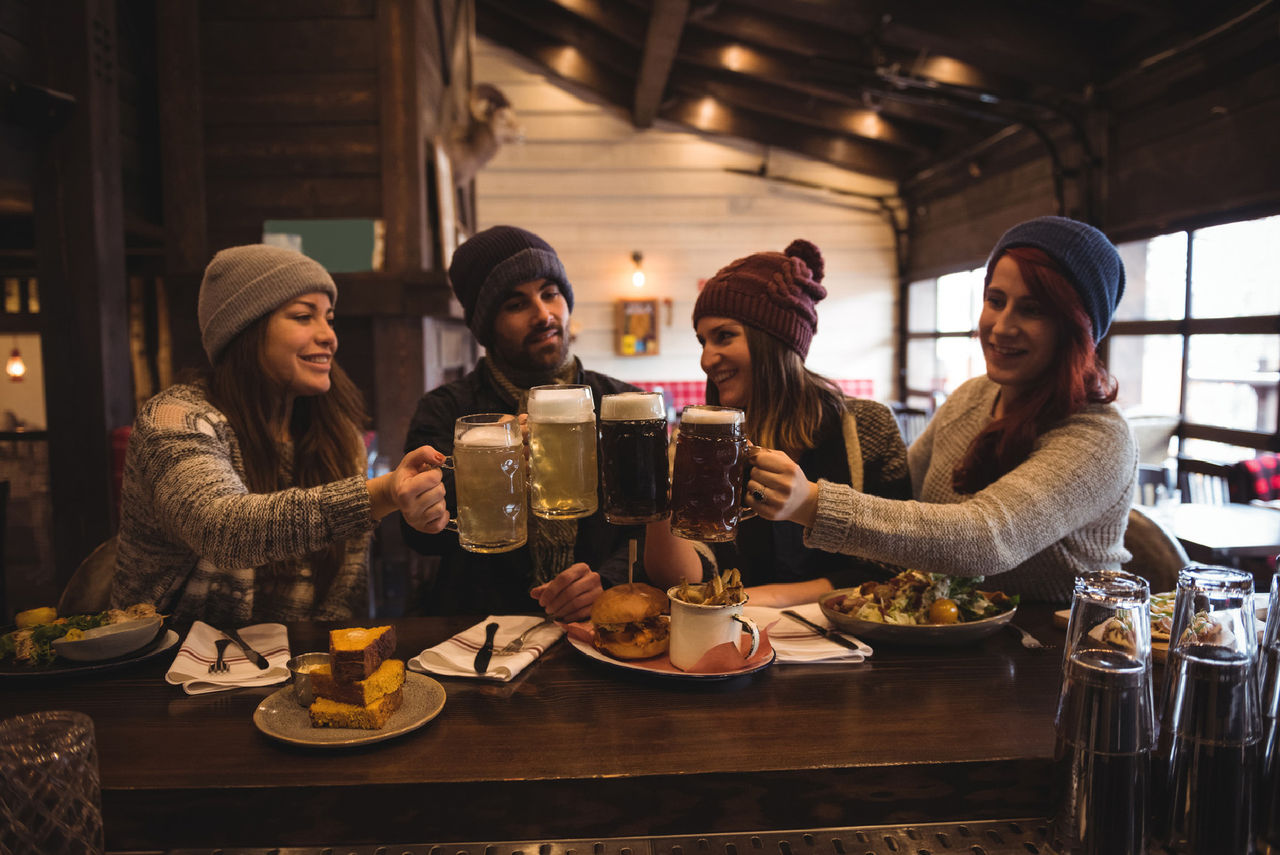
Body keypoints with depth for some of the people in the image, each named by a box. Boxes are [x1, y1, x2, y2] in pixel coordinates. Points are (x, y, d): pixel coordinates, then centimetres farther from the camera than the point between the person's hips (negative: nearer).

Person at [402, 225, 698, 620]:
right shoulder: (445, 410, 5)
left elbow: (648, 528, 4)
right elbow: (423, 535, -9)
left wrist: (607, 582, -16)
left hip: (598, 631, 2)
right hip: (482, 628, -2)